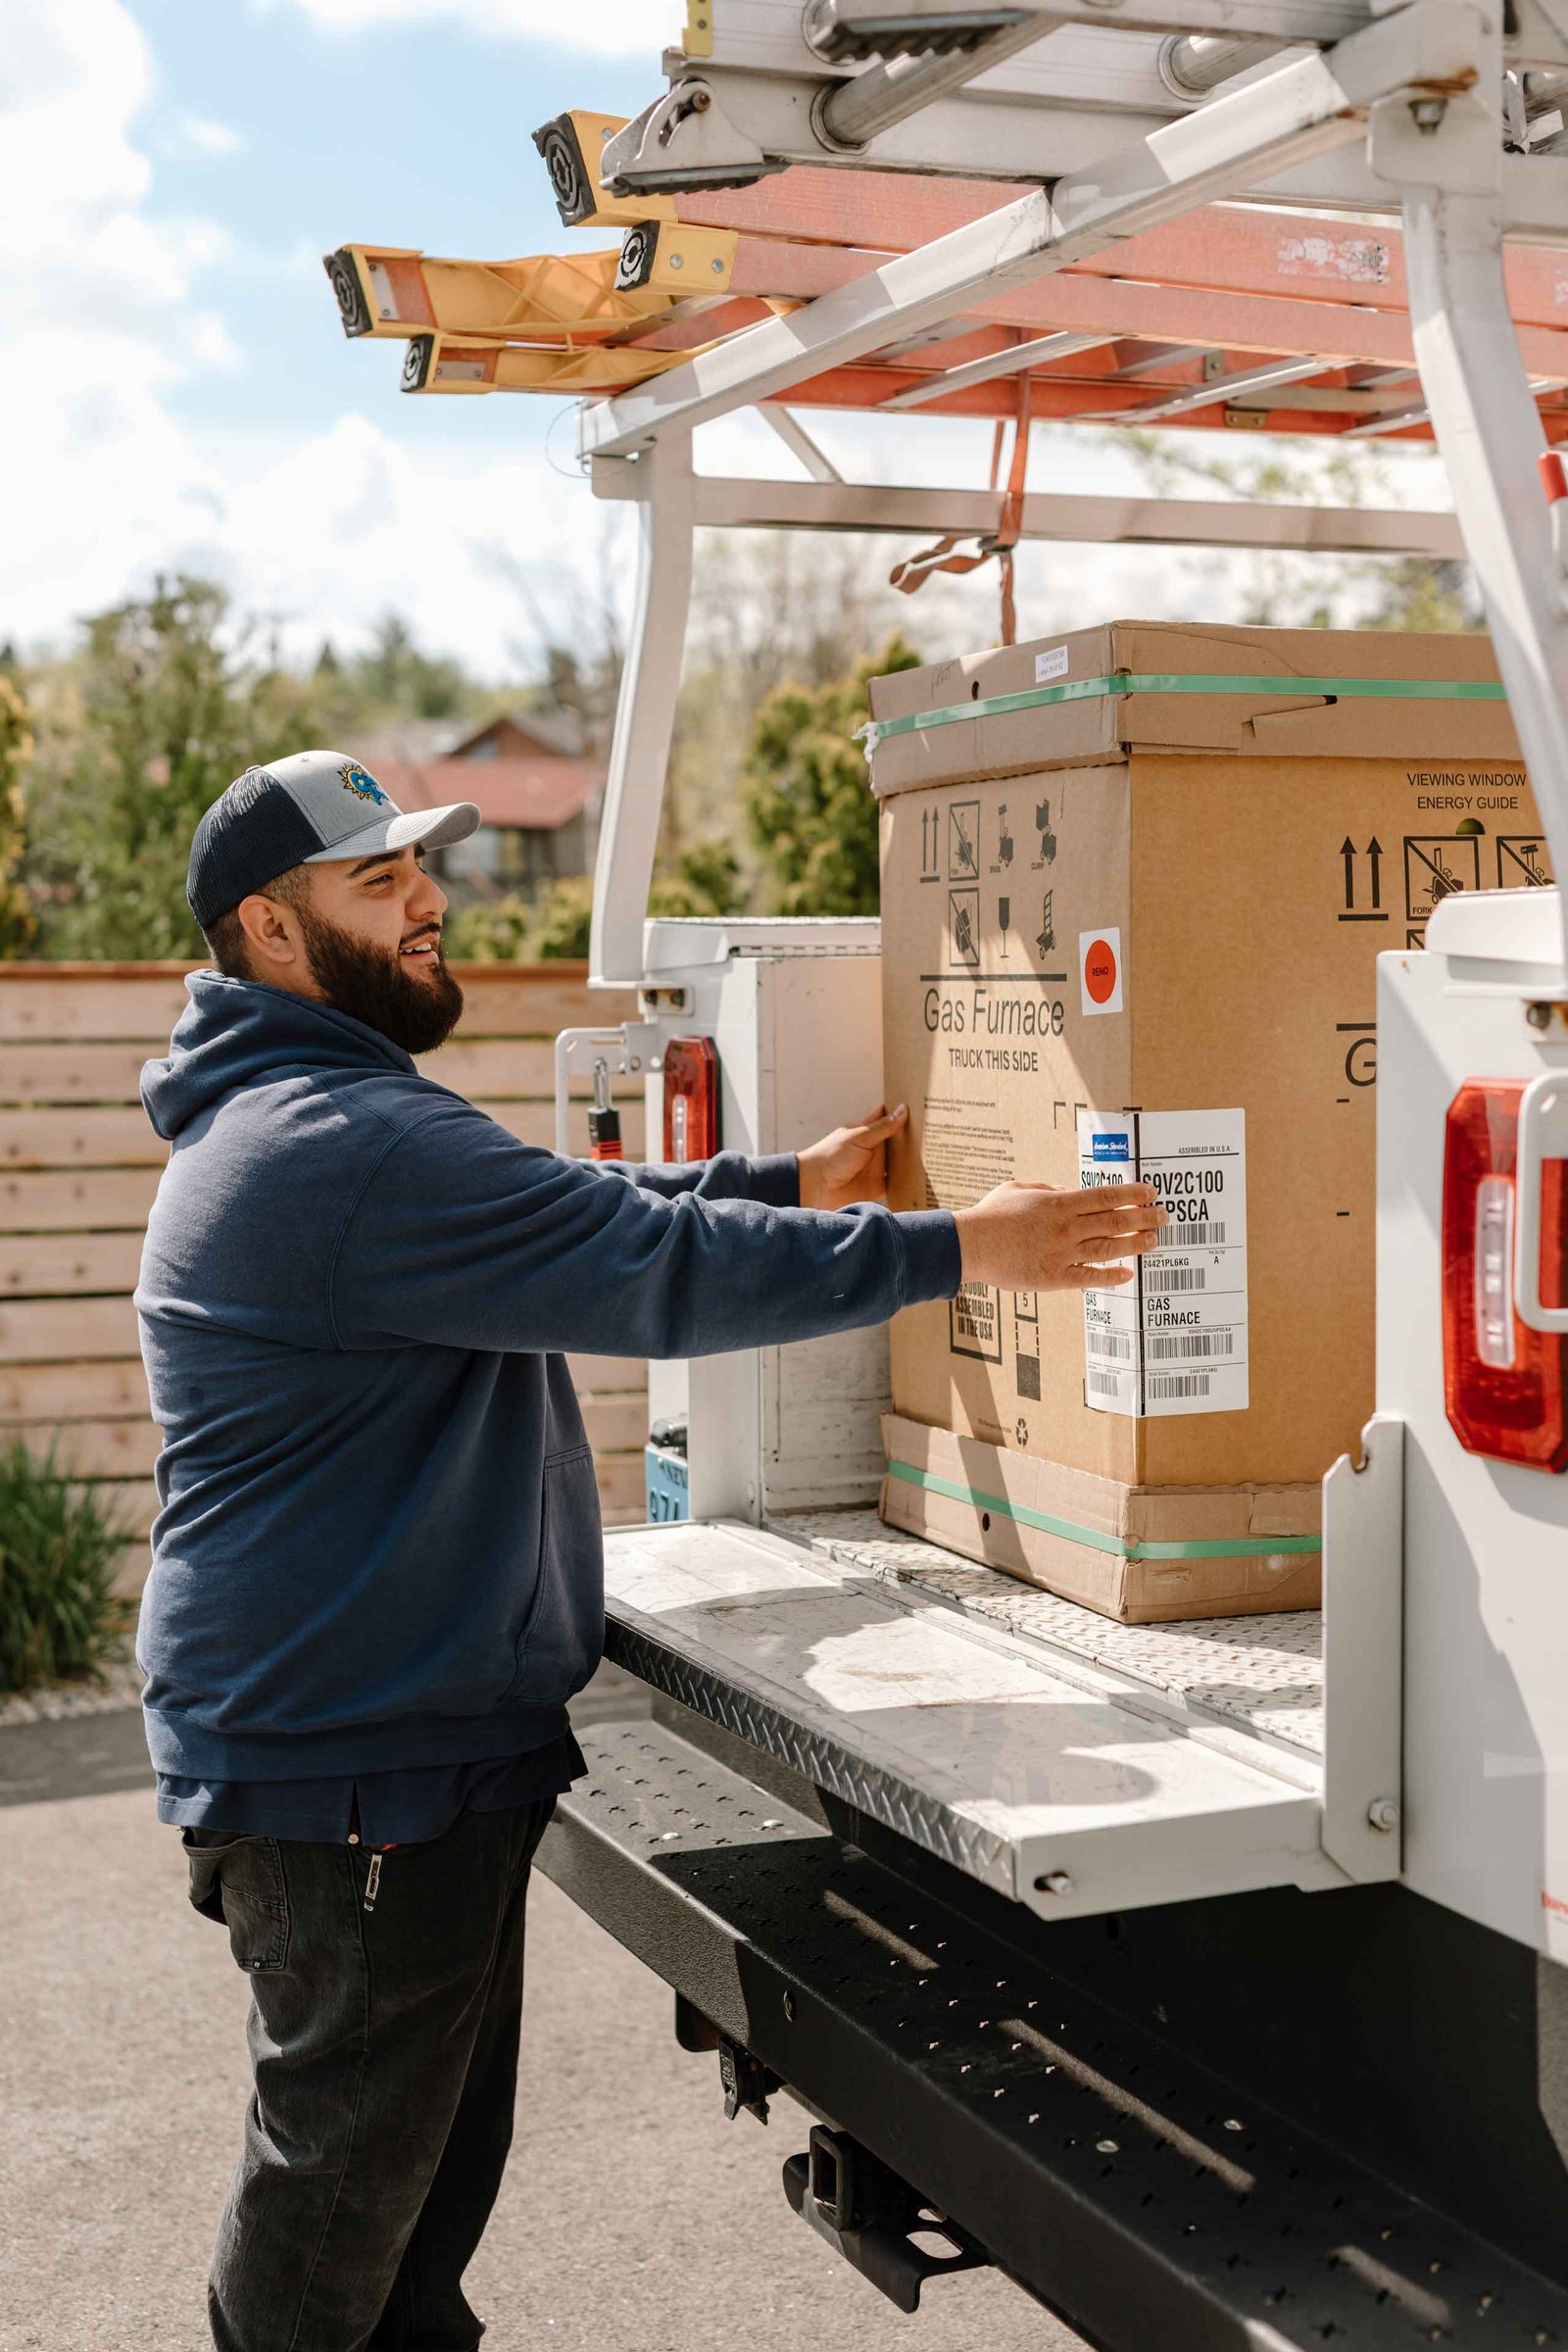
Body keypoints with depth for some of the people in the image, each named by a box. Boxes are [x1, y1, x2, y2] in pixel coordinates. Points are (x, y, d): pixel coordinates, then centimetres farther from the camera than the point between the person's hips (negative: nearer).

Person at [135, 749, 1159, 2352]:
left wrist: (790, 1187, 12)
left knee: (442, 2125, 22)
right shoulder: (341, 1148, -23)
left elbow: (578, 1211, 19)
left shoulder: (307, 1122, 13)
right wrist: (951, 1248, -21)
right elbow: (648, 1271, -25)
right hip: (348, 1764, -11)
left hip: (422, 1737, 11)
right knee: (349, 2160, 4)